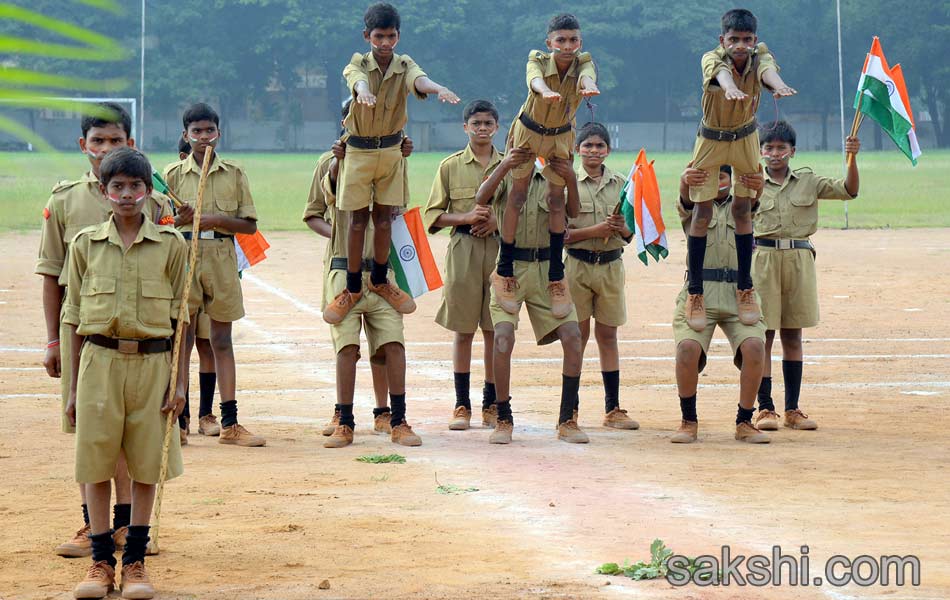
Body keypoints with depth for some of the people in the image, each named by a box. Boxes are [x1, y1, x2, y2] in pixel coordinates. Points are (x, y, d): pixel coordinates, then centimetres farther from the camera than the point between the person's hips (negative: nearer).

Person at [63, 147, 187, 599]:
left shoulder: (170, 245, 2)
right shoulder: (86, 244, 5)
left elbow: (181, 319, 4)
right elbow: (75, 319, 8)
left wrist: (180, 382, -2)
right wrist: (74, 387, 6)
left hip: (152, 362, -1)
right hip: (99, 361, 1)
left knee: (147, 464, 3)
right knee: (95, 462, 2)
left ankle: (135, 562, 14)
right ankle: (101, 561, 12)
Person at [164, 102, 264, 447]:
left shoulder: (234, 174, 7)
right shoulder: (173, 174, 5)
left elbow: (250, 225, 4)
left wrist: (218, 219, -12)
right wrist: (181, 219, -16)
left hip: (222, 259, 1)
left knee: (222, 340, 5)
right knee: (183, 339, 1)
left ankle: (229, 423, 7)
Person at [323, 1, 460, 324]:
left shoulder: (404, 65, -5)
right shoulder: (358, 63, -8)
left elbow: (418, 80, -28)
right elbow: (357, 79, -33)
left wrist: (439, 89, -53)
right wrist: (363, 91, -59)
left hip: (391, 149, 2)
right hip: (359, 149, -2)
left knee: (384, 216, 8)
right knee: (358, 218, 2)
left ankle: (379, 281, 24)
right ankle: (353, 288, 11)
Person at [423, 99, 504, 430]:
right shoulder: (450, 166, 5)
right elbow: (432, 215, 3)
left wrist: (498, 221, -8)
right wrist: (467, 217, -12)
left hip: (500, 249, 1)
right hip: (463, 251, -1)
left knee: (495, 329, 3)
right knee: (463, 329, 0)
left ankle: (491, 404, 11)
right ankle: (462, 405, 5)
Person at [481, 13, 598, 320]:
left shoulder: (584, 63, -20)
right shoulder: (538, 60, -25)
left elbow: (586, 76, -45)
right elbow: (535, 78, -49)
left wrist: (588, 86, -71)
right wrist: (545, 91, -73)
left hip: (561, 137, 1)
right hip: (528, 131, -1)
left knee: (556, 200, 4)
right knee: (517, 195, 1)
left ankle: (556, 275, 12)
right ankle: (504, 270, 8)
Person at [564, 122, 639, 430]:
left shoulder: (619, 183, 9)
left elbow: (630, 235, 13)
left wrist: (622, 228, -10)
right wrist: (594, 231, -17)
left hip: (611, 265, 3)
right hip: (576, 264, -3)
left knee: (608, 335, 6)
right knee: (577, 335, 0)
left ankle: (612, 409, 9)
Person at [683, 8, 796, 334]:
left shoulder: (759, 55, -18)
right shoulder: (712, 58, -25)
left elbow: (768, 69, -42)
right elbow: (720, 72, -49)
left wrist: (778, 85, -67)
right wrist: (729, 87, -74)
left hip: (745, 138, 2)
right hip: (711, 139, -2)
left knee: (743, 208, 3)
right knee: (702, 211, -3)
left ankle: (745, 289, 13)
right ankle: (695, 293, 3)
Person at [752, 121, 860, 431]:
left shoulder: (808, 182, 8)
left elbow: (848, 190, -1)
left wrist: (852, 158, -16)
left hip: (799, 258, 2)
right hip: (764, 258, -2)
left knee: (792, 336, 7)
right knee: (763, 336, -3)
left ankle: (792, 409, 12)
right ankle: (765, 408, 1)